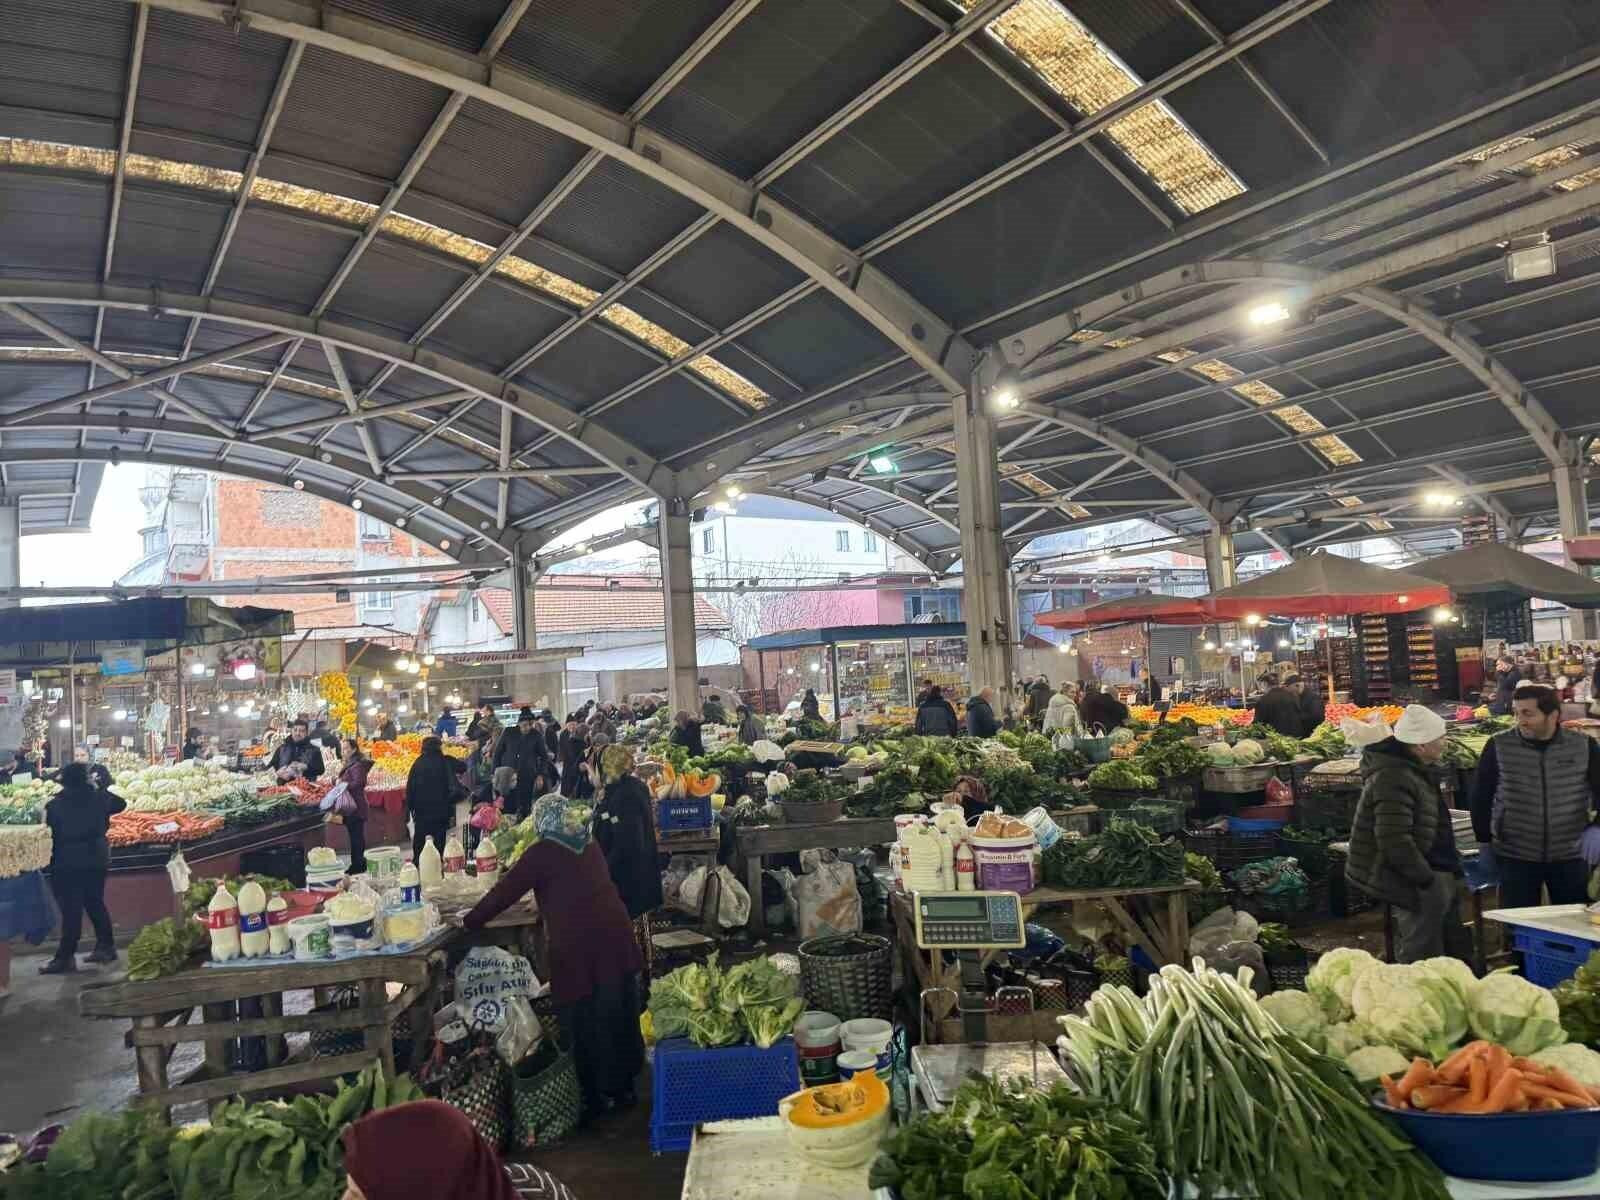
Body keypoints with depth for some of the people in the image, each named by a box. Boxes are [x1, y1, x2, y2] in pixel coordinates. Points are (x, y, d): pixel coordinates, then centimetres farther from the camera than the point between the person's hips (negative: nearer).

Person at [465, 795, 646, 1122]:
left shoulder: (543, 852, -5)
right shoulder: (590, 844, 14)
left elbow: (505, 891, -2)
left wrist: (470, 921, 10)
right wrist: (546, 906, 41)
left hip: (577, 949, -6)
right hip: (616, 938, 6)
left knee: (583, 1025, 8)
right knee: (620, 1016, 16)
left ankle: (594, 1098, 17)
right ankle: (623, 1087, 29)